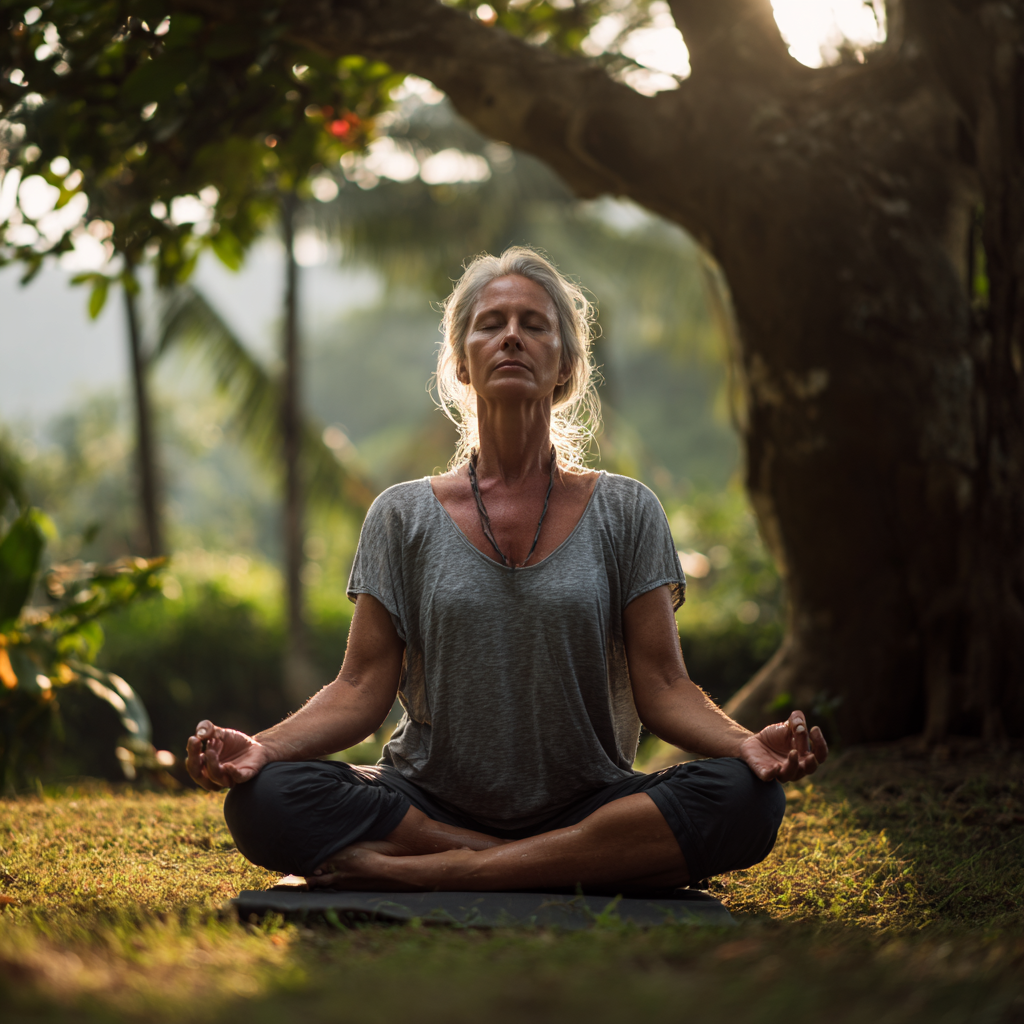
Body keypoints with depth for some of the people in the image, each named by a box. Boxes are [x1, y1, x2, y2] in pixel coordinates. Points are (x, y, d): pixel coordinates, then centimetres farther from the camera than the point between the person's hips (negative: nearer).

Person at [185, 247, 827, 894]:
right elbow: (363, 688, 1)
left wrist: (750, 744, -19)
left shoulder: (624, 513, 7)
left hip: (588, 805, 0)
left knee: (747, 799, -30)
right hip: (430, 803, 0)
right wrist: (261, 747, -17)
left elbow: (663, 688, 1)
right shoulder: (404, 517, 7)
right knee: (262, 800, -28)